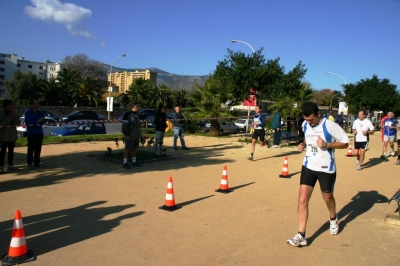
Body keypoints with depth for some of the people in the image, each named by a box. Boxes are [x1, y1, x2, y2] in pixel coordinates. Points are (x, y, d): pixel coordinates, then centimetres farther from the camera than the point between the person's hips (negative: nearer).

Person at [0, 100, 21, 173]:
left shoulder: (13, 113, 7)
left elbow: (18, 122, 6)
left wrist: (13, 120, -12)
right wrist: (9, 119, -22)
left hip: (12, 135, 5)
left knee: (11, 151, 9)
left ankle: (10, 165, 17)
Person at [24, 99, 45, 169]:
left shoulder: (40, 112, 11)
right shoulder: (28, 113, -3)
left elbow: (42, 121, 7)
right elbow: (27, 123, -13)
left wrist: (33, 124, -6)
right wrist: (37, 121, -16)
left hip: (40, 133, 5)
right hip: (31, 134, -4)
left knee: (38, 148, 6)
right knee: (31, 149, -4)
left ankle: (37, 162, 15)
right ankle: (29, 163, 3)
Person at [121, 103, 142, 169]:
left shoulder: (137, 115, 13)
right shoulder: (127, 114, -12)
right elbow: (124, 126, -16)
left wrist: (139, 134, 16)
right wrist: (126, 135, -20)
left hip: (136, 135, 7)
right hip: (130, 135, -7)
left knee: (135, 148, 11)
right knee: (127, 148, -3)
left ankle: (134, 161, 21)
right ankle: (125, 162, 4)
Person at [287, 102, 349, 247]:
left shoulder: (329, 125, -17)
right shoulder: (305, 125, 0)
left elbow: (345, 143, -10)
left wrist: (326, 145, -25)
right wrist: (303, 144, -2)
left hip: (326, 168, -4)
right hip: (308, 166, 4)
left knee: (328, 197, 19)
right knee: (302, 200, -7)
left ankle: (333, 219, 53)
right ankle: (301, 236, -1)